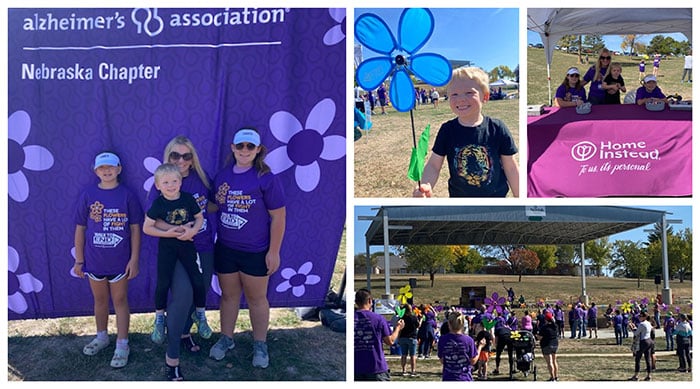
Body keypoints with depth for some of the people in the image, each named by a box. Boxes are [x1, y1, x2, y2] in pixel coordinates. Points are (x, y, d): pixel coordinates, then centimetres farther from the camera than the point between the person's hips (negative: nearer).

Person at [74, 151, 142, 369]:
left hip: (120, 261, -2)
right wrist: (79, 260, 4)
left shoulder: (127, 196, -6)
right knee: (100, 300, 18)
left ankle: (122, 345, 15)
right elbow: (80, 229, 3)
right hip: (95, 261, 2)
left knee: (120, 301, 8)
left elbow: (135, 229, -3)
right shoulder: (88, 196, -2)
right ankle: (102, 337, 36)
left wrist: (134, 259, -5)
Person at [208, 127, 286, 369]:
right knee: (229, 295, 16)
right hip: (225, 248, 4)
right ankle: (226, 338, 33)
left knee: (256, 298, 10)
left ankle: (260, 344, 24)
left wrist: (274, 251, -12)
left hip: (255, 251, -4)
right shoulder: (222, 176, 2)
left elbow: (278, 216, -12)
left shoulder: (266, 178, -13)